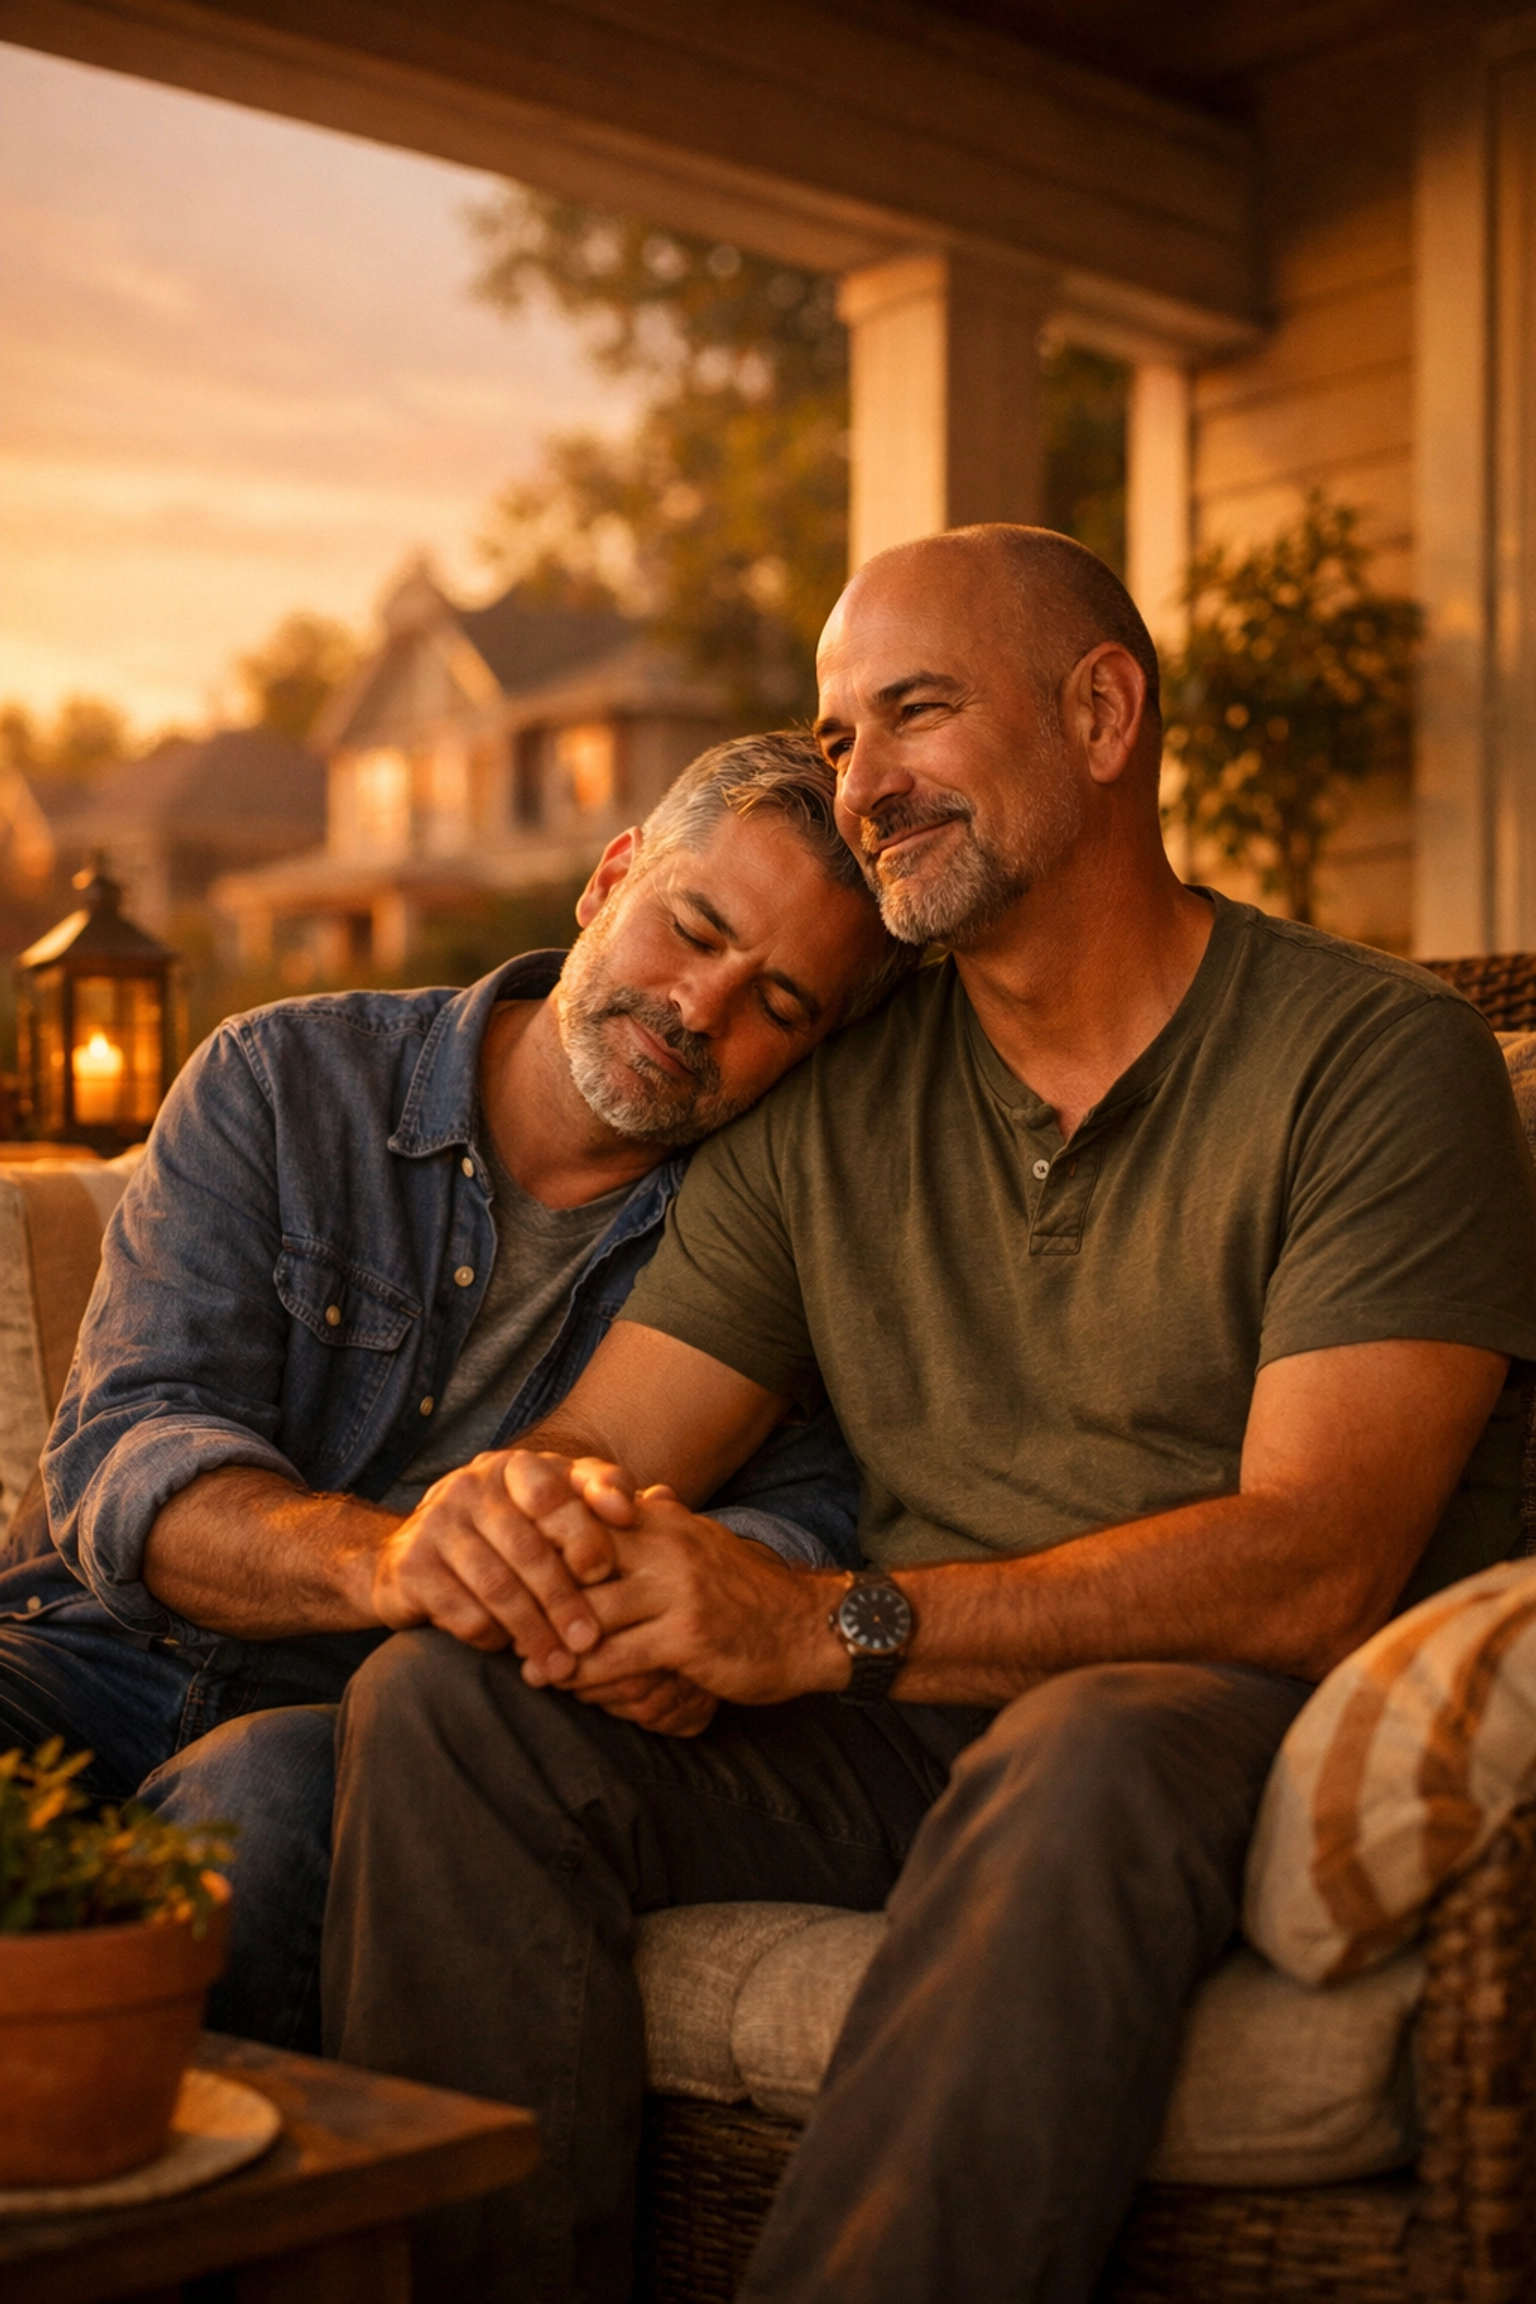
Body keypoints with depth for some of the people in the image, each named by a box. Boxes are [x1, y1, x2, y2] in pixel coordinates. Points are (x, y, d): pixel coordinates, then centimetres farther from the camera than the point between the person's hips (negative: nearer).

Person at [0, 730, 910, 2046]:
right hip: (123, 1651, 1)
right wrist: (382, 1560, -32)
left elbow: (810, 1511, -7)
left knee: (270, 1795, -33)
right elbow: (123, 1456, -10)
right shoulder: (280, 1082, 1)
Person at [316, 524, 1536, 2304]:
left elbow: (1315, 1569, -16)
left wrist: (833, 1625, -24)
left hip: (1255, 1719, -4)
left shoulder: (1376, 1056, -4)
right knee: (437, 1697, -18)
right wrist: (525, 1508, -20)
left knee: (1087, 1757, -38)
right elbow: (602, 1453, 7)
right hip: (900, 1737, 5)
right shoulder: (826, 1104, 12)